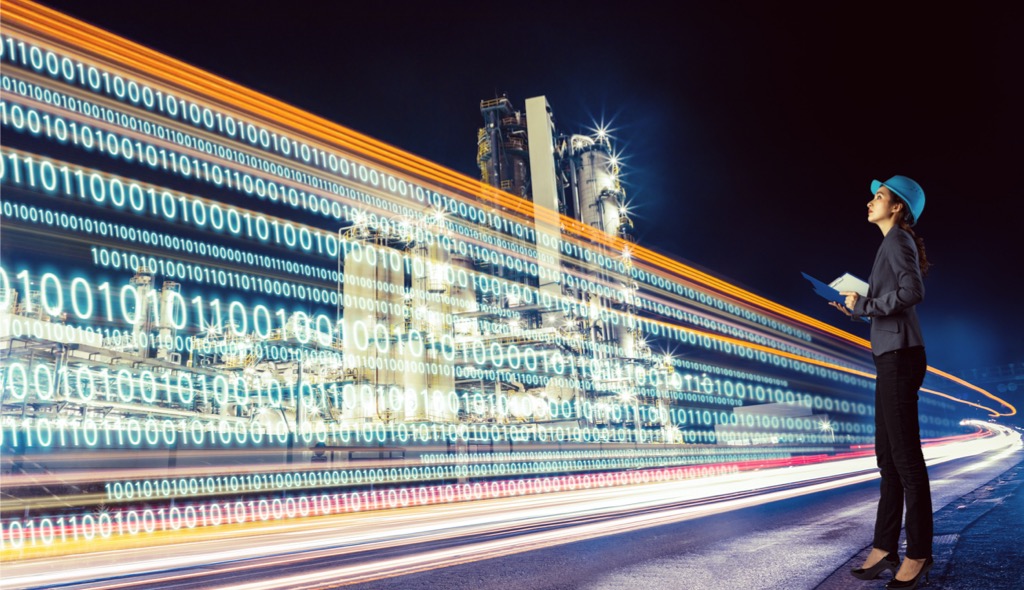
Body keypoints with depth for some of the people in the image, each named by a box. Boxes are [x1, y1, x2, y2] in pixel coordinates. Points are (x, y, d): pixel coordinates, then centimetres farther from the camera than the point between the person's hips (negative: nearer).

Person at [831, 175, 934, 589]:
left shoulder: (898, 239, -7)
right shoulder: (894, 244, 20)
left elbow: (913, 292, -22)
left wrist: (865, 304, -12)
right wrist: (857, 308, 13)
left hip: (900, 356, -10)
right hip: (891, 357, 10)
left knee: (905, 457, -5)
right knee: (888, 457, 9)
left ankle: (918, 555, 2)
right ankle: (884, 548, 14)